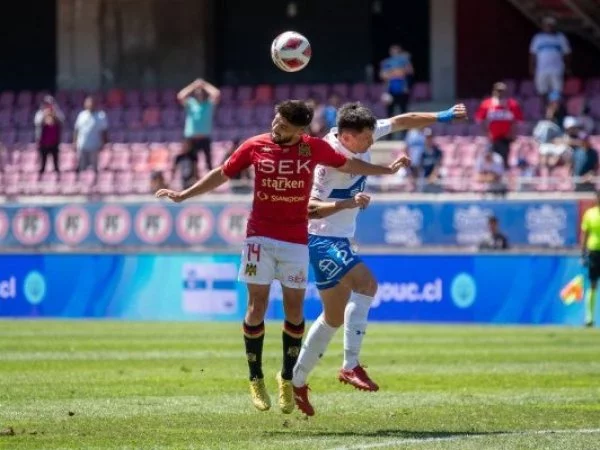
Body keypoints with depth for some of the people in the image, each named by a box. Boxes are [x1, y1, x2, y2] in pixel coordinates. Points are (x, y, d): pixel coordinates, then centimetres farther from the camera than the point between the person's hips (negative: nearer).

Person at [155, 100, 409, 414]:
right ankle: (256, 379, 6)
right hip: (260, 237, -1)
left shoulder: (313, 148, 1)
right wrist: (183, 196, 8)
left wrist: (387, 170, 22)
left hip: (296, 240, 1)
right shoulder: (255, 146, 0)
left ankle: (288, 378, 16)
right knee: (257, 306, -4)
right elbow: (222, 174, 10)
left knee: (294, 308, 1)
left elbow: (348, 165, 17)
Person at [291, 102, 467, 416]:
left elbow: (401, 122, 8)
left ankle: (297, 383, 27)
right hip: (323, 240, -10)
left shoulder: (360, 136, -3)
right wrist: (349, 203, -41)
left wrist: (441, 117, 2)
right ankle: (350, 366, -28)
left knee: (334, 317, 16)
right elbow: (309, 209, -30)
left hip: (339, 240, 10)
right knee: (366, 284, -29)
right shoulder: (328, 160, -25)